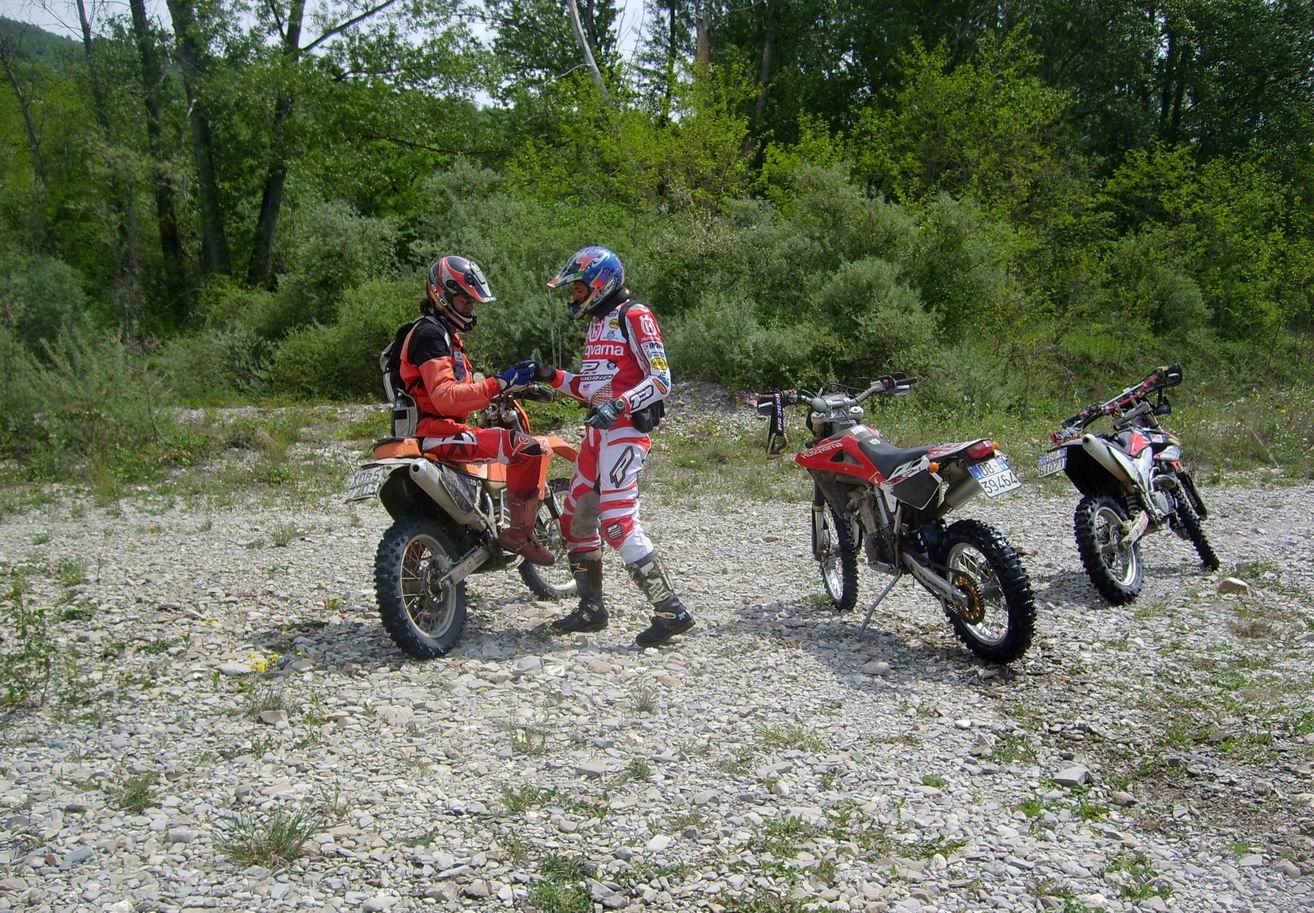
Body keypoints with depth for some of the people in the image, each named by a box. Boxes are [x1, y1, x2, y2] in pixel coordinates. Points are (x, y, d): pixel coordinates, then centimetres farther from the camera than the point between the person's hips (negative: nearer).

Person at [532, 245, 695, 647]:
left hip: (626, 426, -10)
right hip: (599, 427, 10)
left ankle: (670, 610, -16)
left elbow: (661, 379, -16)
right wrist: (553, 377, 15)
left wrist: (617, 405, -27)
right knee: (576, 517, 11)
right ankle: (591, 609, 21)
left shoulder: (635, 316, -8)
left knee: (617, 520, -19)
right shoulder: (597, 321, 21)